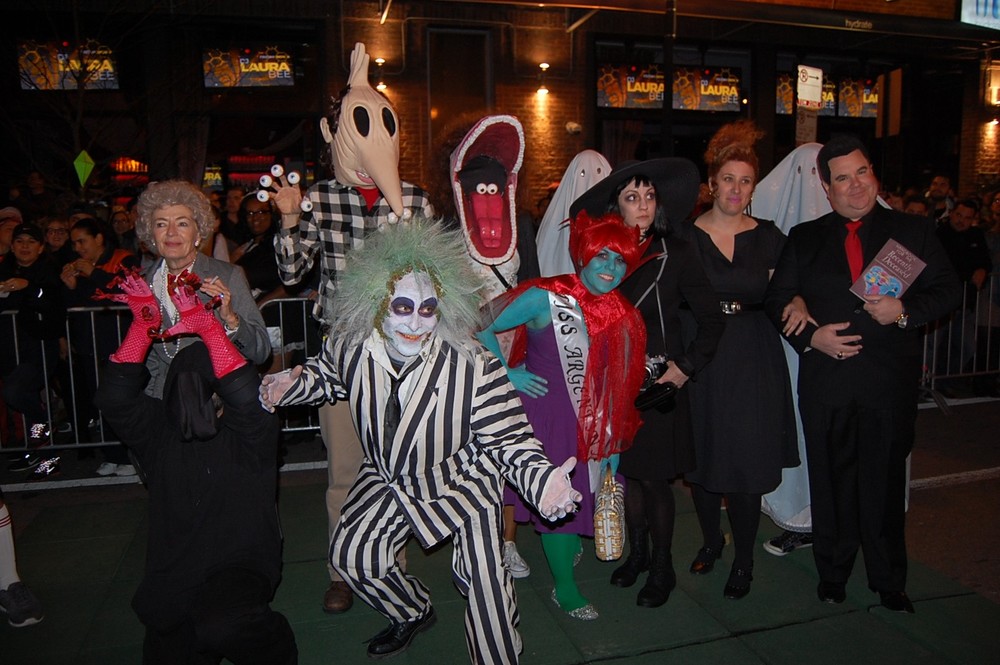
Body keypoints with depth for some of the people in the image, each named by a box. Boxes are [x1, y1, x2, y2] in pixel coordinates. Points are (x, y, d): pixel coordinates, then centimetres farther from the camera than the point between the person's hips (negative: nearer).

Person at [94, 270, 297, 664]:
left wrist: (210, 328, -24)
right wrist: (143, 324, -15)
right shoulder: (158, 429, 4)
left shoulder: (249, 435, -4)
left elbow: (247, 396, -24)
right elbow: (114, 398, -10)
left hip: (240, 570, -3)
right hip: (170, 582, 3)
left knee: (221, 626, -31)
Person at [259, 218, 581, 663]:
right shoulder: (350, 347, -17)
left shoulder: (474, 366, -31)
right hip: (388, 480, 5)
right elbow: (330, 375, 9)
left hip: (461, 482, -4)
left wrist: (542, 477, -42)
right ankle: (413, 612, 44)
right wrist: (292, 384, -10)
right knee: (350, 554, 15)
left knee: (482, 575, -17)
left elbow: (507, 438, -25)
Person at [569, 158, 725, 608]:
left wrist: (687, 367, -9)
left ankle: (662, 568, 25)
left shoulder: (674, 251, -8)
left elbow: (711, 318, -4)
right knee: (626, 470, 14)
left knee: (654, 477, 4)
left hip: (658, 381, -3)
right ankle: (637, 552, 35)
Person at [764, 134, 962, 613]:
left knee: (885, 480, 6)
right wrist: (810, 336, -10)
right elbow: (777, 300, 6)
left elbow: (948, 290, 5)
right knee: (830, 479, 9)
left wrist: (905, 311, -14)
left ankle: (888, 581, 25)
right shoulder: (804, 239, 9)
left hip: (891, 380, 0)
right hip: (825, 379, 1)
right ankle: (831, 573, 27)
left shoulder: (912, 232, 8)